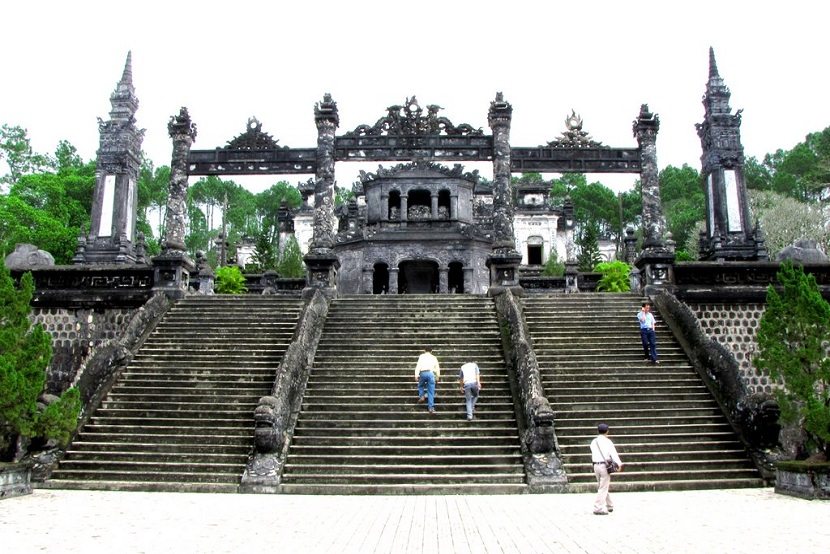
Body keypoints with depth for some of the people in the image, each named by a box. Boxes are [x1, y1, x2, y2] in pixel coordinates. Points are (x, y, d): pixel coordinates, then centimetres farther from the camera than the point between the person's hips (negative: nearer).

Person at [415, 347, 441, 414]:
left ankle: (421, 396, 7)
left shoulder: (422, 356, 13)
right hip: (431, 373, 1)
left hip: (423, 373, -1)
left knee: (420, 385, 29)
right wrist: (438, 376, 30)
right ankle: (431, 407, -1)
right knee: (431, 392, 3)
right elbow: (437, 367, 20)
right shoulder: (434, 358, 20)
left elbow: (418, 365, 1)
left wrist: (416, 375, -4)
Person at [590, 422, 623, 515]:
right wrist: (619, 464, -19)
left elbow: (593, 454, 10)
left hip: (595, 465, 6)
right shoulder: (607, 441, -5)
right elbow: (613, 453, -14)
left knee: (603, 486, 17)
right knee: (603, 488, -3)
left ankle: (609, 506, 26)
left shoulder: (593, 442, 12)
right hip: (604, 465, -6)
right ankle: (598, 508, -7)